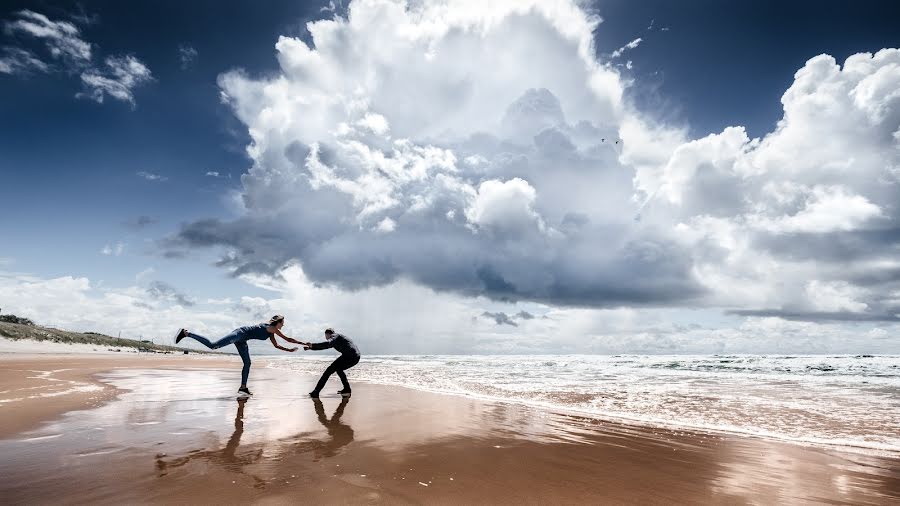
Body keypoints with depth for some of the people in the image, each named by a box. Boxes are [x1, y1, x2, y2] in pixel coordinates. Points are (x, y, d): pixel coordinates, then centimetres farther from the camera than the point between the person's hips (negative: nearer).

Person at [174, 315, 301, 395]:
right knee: (212, 346, -19)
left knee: (247, 363, 10)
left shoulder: (271, 333, 17)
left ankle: (243, 387, 14)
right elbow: (287, 339, -9)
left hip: (241, 340, 10)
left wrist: (290, 350, 19)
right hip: (239, 333, -10)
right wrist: (301, 343, -2)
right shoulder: (272, 328, -8)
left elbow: (277, 345, 24)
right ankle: (186, 333, -11)